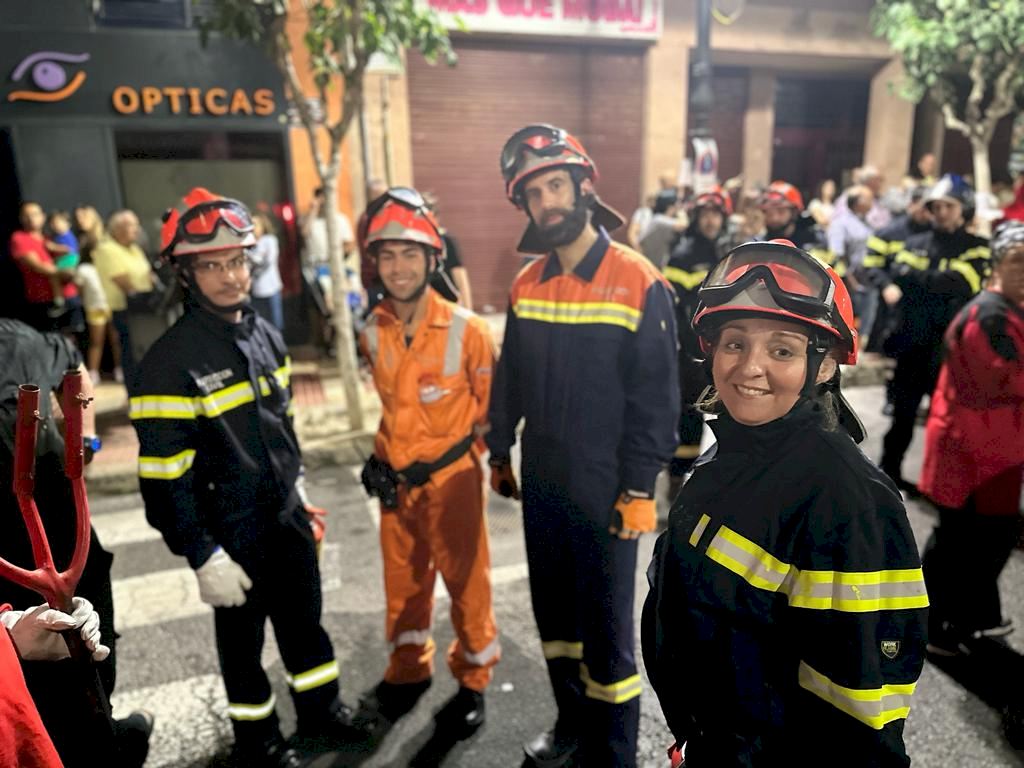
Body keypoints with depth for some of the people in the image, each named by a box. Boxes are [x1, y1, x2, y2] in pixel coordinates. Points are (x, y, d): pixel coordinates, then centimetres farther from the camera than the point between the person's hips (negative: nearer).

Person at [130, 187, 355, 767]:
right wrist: (203, 557, -17)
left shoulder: (266, 335, 1)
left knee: (305, 618, 20)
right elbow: (163, 476, -20)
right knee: (242, 637, 15)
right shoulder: (170, 362, -20)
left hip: (288, 516, 6)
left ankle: (322, 709, 43)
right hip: (233, 532, -5)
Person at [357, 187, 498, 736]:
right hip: (394, 480, 5)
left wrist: (451, 449, -4)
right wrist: (385, 457, 10)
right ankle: (409, 670, 41)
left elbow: (490, 407, -6)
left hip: (451, 477, -4)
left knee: (465, 581, 11)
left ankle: (472, 681, 32)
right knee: (403, 581, 19)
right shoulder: (373, 332, -3)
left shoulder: (466, 330, -18)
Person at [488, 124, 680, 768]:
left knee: (605, 624, 7)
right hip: (542, 482, 6)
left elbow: (658, 396, -13)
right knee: (554, 610, 20)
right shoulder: (528, 285, 4)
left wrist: (640, 487, -14)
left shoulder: (640, 284, -13)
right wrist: (499, 451, 13)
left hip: (606, 491, -6)